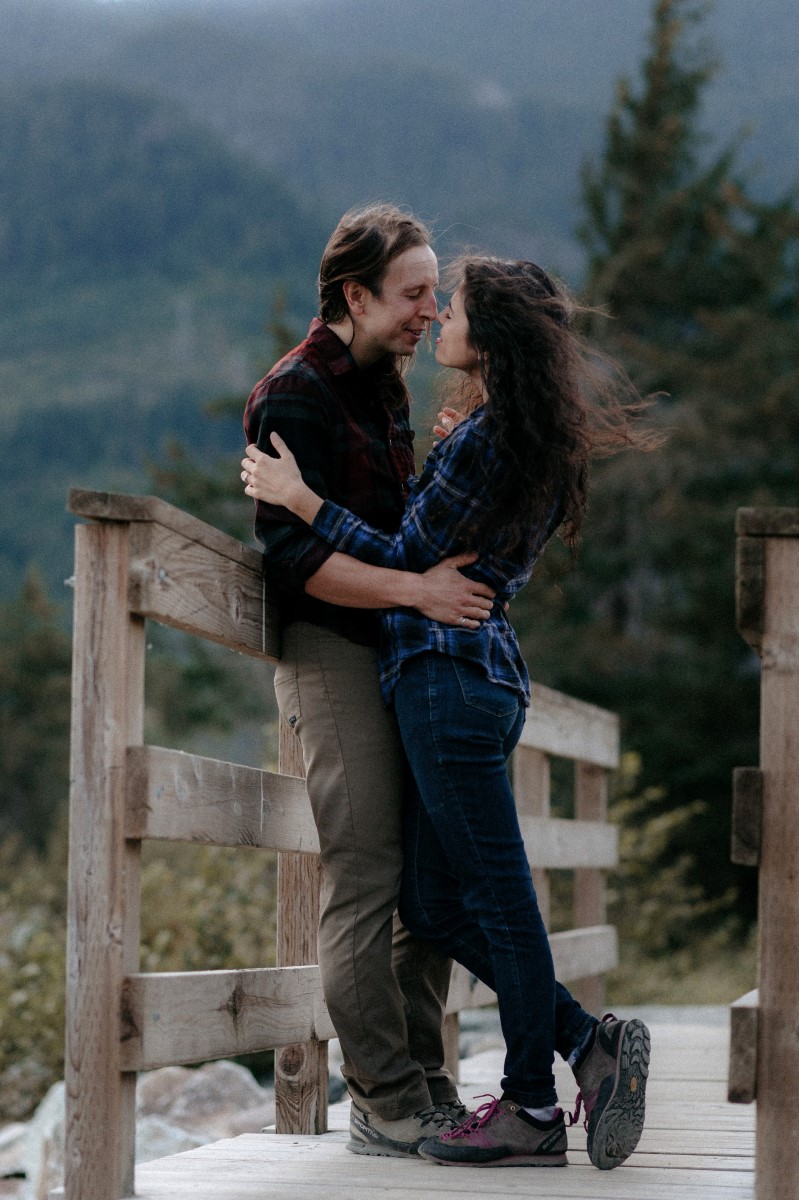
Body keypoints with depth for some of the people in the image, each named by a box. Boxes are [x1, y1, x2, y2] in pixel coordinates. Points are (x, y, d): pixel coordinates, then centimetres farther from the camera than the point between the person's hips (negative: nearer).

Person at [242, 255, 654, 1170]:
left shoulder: (479, 443, -14)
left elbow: (407, 562, -10)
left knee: (496, 893, -4)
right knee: (435, 903, 12)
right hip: (485, 672, 10)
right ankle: (589, 1042, 10)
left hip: (445, 674, -10)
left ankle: (532, 1108, 3)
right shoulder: (535, 441, 15)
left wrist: (300, 499, -5)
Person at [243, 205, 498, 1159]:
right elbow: (291, 554, -19)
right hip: (330, 652, -9)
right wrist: (415, 588, -26)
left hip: (396, 651, 9)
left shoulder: (384, 386, 18)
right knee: (364, 877, -10)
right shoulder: (296, 394, -10)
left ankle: (423, 1082, 15)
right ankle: (387, 1108, -6)